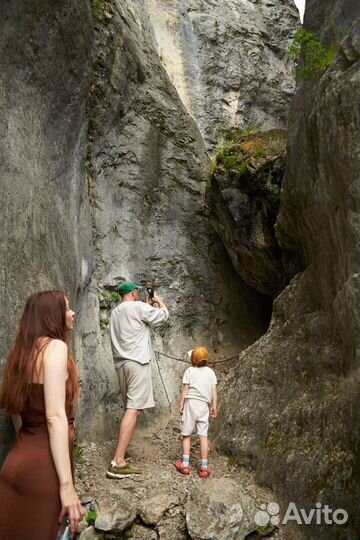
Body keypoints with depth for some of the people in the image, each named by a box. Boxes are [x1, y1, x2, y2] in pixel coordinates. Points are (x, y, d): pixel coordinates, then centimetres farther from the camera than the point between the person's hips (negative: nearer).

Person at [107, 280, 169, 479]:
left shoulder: (115, 312, 18)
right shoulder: (138, 307, -5)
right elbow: (164, 315, 4)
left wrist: (147, 306, 32)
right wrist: (158, 300, 21)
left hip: (121, 363, 9)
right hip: (137, 362, -8)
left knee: (133, 409, 11)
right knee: (134, 409, -10)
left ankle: (120, 461, 10)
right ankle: (117, 463, -16)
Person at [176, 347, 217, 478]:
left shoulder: (190, 371, 0)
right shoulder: (210, 372, 8)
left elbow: (185, 390, -4)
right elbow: (214, 390, 4)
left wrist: (181, 404, 2)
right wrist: (214, 406, 9)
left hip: (191, 403, -2)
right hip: (204, 405, 2)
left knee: (186, 434, 8)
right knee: (203, 435, 4)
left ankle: (185, 464, 5)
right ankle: (204, 467, 4)